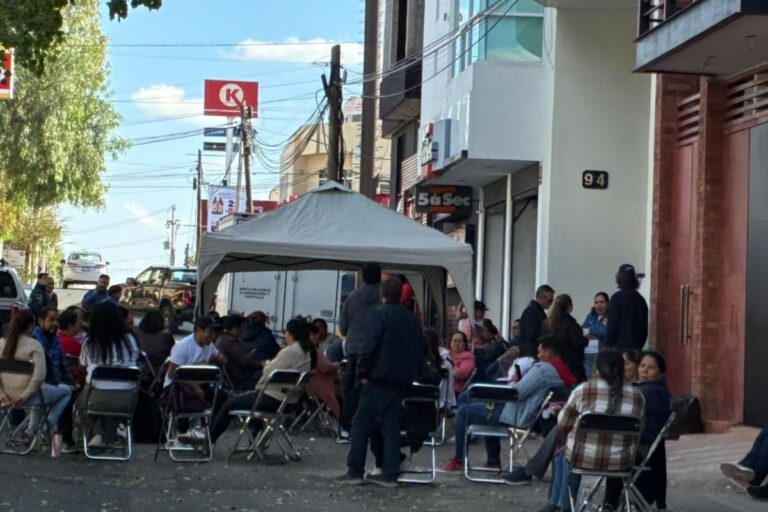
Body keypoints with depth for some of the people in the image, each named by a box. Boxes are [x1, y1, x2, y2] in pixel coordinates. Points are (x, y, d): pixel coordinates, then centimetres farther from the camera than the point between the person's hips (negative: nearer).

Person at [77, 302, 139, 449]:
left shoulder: (89, 343, -3)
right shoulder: (129, 340, 1)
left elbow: (83, 364, 12)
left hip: (96, 397, -2)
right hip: (124, 399, 2)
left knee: (81, 398, 31)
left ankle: (95, 434, 19)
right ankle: (106, 438, 26)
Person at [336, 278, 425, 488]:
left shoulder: (380, 313, -6)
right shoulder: (412, 318, 13)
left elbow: (370, 345, -15)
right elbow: (421, 349, 13)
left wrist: (362, 372, -9)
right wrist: (413, 373, 15)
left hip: (380, 378, -6)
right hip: (402, 381, 6)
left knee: (361, 423, 0)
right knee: (391, 426, 9)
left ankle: (354, 471, -3)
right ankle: (390, 474, 5)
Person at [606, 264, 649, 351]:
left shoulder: (617, 298, -7)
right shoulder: (640, 299, 10)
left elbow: (612, 326, -9)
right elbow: (645, 328, 14)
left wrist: (607, 346, -3)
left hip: (619, 347, -6)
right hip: (636, 347, 6)